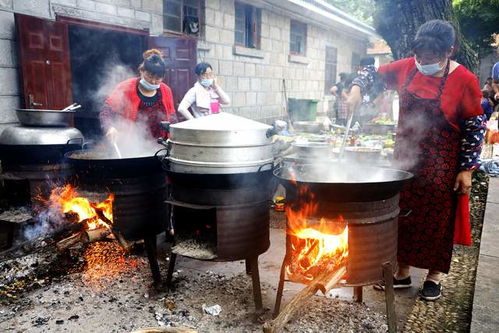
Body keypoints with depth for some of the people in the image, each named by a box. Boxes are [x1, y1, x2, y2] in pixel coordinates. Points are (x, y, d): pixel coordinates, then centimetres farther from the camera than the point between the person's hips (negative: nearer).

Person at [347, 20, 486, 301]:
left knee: (437, 219, 7)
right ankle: (403, 272, 27)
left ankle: (434, 276, 28)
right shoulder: (408, 67, -3)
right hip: (406, 159, 4)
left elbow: (475, 128, -8)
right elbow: (372, 74, 9)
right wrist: (357, 89, -12)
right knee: (403, 215, 10)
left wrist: (467, 170, -9)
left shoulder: (465, 81, -12)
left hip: (441, 165, -3)